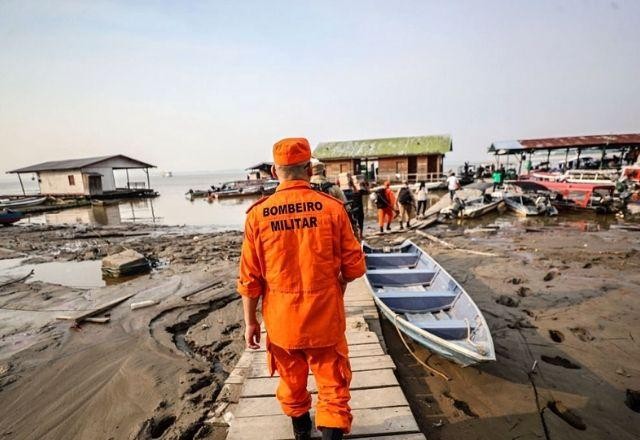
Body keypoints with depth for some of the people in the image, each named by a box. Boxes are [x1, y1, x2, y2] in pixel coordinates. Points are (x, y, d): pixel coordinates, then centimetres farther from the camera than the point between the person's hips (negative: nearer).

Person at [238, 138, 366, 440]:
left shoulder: (258, 214, -10)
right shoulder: (331, 207, -12)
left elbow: (249, 278, -6)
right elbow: (354, 267, -7)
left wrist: (250, 321, 7)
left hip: (281, 319, 3)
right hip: (324, 316, -2)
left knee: (292, 378, 27)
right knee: (332, 383, 19)